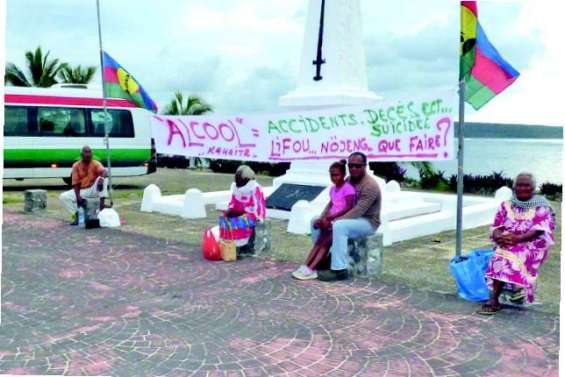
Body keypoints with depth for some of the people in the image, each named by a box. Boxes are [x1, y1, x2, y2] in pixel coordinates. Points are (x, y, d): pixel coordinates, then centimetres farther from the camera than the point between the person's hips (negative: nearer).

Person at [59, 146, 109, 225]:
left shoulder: (95, 163, -7)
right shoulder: (76, 166, -2)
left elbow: (104, 171, -28)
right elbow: (75, 182, -5)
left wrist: (101, 178, -52)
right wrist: (78, 196, -19)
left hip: (93, 190, -2)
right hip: (81, 191, 2)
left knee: (103, 178, -29)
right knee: (63, 197, -17)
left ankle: (102, 203, -34)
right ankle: (78, 215, -13)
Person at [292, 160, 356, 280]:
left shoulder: (348, 188, -10)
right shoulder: (333, 189, 15)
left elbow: (349, 208, -18)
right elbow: (330, 207, 13)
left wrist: (330, 218, -20)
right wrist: (324, 218, -8)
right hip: (332, 221, 7)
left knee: (325, 241, -22)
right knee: (321, 240, -15)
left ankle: (310, 269, -25)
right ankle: (306, 267, -22)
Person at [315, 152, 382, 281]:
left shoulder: (370, 185, -21)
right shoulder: (347, 181, 5)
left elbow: (358, 211, -29)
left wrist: (333, 221, -33)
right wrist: (322, 218, -11)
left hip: (368, 222, -9)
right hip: (349, 218, 9)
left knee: (338, 226, -37)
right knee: (315, 221, 2)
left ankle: (339, 270, -33)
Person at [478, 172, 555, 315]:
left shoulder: (541, 206, 5)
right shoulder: (506, 205, 15)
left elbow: (539, 230, -9)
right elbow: (496, 227, 8)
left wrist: (518, 238, -26)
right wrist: (499, 236, -17)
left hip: (532, 244, -4)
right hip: (506, 243, 4)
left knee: (508, 255, -35)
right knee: (503, 254, -34)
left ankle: (493, 300, -37)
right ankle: (494, 300, -36)